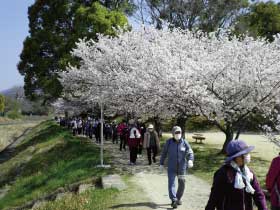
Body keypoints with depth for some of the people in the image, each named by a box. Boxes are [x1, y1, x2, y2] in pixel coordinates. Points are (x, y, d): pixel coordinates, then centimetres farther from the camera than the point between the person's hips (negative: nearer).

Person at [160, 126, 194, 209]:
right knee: (171, 183, -13)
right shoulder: (169, 142, -3)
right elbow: (164, 153, 4)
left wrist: (190, 160, -31)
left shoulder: (185, 142, -4)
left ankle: (178, 198, 31)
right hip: (171, 167, -1)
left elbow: (190, 152, -12)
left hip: (182, 167, 1)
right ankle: (173, 200, -17)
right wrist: (161, 164, 5)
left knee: (182, 184, 10)